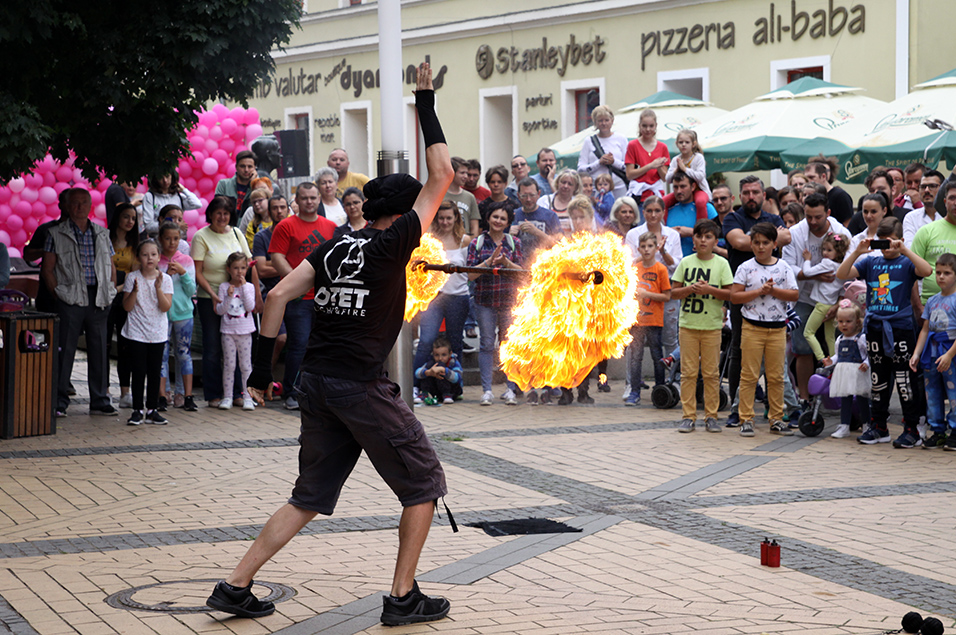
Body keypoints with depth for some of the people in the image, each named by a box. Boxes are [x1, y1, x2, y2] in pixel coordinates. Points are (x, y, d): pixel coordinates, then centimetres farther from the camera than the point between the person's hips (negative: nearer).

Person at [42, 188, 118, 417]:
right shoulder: (57, 234, 4)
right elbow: (47, 269, 1)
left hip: (99, 300, 3)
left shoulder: (102, 234, 15)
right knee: (65, 349, -4)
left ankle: (100, 400, 12)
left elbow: (111, 267, 17)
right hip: (71, 300, -3)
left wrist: (111, 293, 6)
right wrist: (59, 293, -8)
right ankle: (59, 401, 2)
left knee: (100, 349, 5)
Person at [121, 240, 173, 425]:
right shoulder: (132, 278, -3)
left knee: (154, 372, 7)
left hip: (157, 333, 2)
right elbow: (127, 306, -5)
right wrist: (134, 291, -21)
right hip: (137, 332, -1)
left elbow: (166, 307, -9)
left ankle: (152, 409, 15)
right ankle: (137, 410, 5)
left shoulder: (165, 279, -1)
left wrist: (158, 288, -21)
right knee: (139, 371, -2)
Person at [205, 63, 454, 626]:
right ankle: (404, 598, 11)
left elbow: (278, 295, 6)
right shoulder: (392, 243, -6)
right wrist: (427, 105, 5)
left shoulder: (334, 247, 12)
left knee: (311, 497, 14)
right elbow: (442, 175, -4)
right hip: (363, 385, -7)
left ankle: (236, 586, 10)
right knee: (423, 484, 9)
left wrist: (264, 366, 10)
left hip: (318, 381, 7)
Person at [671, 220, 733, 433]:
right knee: (688, 372, 1)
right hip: (688, 324, 1)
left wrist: (709, 290, -15)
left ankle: (711, 416, 10)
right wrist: (691, 289, -11)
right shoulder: (686, 262, 7)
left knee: (711, 373, 2)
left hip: (712, 325, -1)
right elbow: (673, 292, 6)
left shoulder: (721, 263, 3)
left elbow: (730, 294, -1)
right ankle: (688, 416, 7)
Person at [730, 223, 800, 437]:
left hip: (778, 328, 2)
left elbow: (794, 295, 0)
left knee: (776, 376, 6)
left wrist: (773, 290, -12)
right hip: (752, 327, -2)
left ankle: (776, 420, 14)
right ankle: (746, 420, 3)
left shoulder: (783, 267, 6)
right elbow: (734, 296, -6)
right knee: (749, 375, -2)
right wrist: (759, 292, -14)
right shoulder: (745, 268, 0)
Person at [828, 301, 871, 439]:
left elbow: (870, 354, -7)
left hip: (858, 374, -5)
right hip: (843, 374, 5)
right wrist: (831, 362, 7)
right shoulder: (840, 340, 14)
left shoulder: (862, 338, -5)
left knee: (862, 399, 2)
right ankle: (844, 426, 7)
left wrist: (866, 363, -23)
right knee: (845, 399, 5)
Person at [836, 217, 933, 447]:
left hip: (901, 327, -4)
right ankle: (878, 427, 20)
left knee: (905, 381, -4)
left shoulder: (906, 263, 0)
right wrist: (857, 252, -11)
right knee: (878, 380, 12)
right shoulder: (871, 262, 10)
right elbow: (842, 274, 1)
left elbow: (927, 271, -20)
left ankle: (911, 430, 2)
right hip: (875, 328, 4)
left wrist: (904, 250, -23)